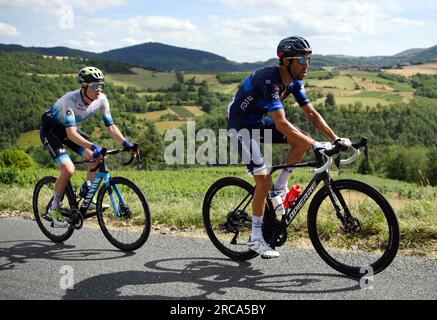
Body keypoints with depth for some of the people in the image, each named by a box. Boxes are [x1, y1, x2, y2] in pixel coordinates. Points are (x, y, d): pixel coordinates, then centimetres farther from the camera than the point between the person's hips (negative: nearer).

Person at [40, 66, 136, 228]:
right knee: (68, 169, -23)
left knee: (97, 158, -13)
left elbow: (111, 126, -11)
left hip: (68, 129, 6)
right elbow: (71, 134, -43)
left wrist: (126, 144, -26)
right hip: (50, 129, -6)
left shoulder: (101, 99, -17)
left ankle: (86, 196, 7)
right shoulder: (72, 99, -35)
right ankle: (54, 210, -3)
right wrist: (93, 147, -55)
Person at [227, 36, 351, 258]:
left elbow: (311, 113, -3)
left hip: (259, 122, 8)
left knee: (301, 141, -11)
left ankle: (280, 188, 5)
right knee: (264, 181, -11)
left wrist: (335, 139, -14)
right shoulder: (270, 80, -31)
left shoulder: (294, 81, -5)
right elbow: (281, 123, -39)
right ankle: (256, 238, 2)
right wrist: (315, 145, -42)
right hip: (240, 125, -8)